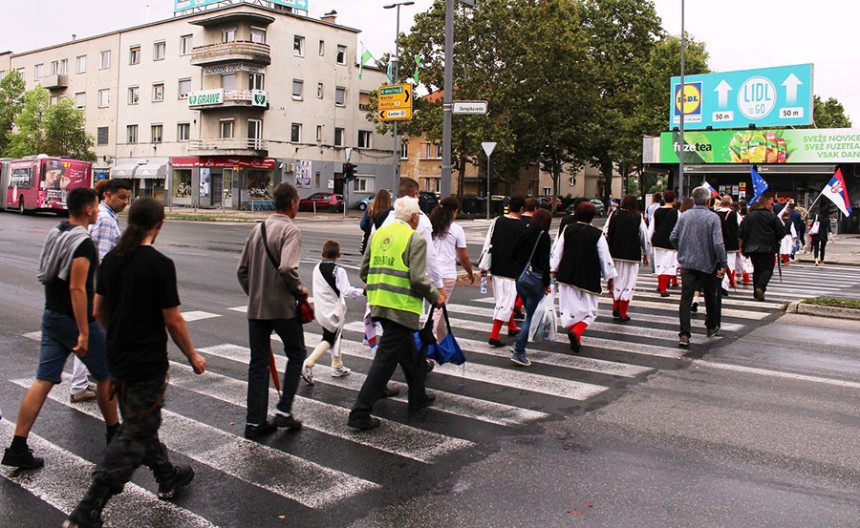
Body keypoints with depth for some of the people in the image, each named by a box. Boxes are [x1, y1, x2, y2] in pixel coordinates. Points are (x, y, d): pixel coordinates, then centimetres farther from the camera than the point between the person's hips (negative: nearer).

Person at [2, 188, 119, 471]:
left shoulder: (54, 235, 9)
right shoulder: (83, 242, -19)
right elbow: (77, 289, -24)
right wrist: (84, 333, -24)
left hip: (51, 317, 8)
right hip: (75, 321, -8)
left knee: (44, 380, 6)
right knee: (106, 375, 10)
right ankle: (113, 433, 25)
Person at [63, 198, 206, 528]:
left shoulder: (111, 260, 2)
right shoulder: (160, 265, -18)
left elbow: (99, 310, 11)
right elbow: (173, 320, -15)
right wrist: (193, 357, -1)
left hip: (117, 359, 8)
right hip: (147, 363, -8)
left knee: (141, 422, 22)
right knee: (134, 436, 0)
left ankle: (168, 477, 40)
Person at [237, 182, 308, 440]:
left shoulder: (258, 229, 9)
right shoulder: (290, 230, -12)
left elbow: (242, 269, 11)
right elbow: (287, 268, -27)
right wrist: (300, 290, -11)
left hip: (255, 309, 6)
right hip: (283, 308, -6)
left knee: (258, 363, 11)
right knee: (296, 354, 14)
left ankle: (254, 422, 14)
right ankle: (284, 411, 10)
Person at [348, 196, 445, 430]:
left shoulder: (379, 234, 11)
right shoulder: (415, 239, -10)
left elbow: (364, 270, 14)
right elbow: (418, 278, -17)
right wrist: (435, 297, -1)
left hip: (379, 303, 8)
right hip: (402, 307, -8)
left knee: (408, 351, 23)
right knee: (386, 358, -3)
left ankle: (418, 397, 38)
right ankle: (360, 413, -2)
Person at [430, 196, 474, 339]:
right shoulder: (456, 229, -3)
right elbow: (463, 258, 2)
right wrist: (470, 273, 18)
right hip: (447, 274, -5)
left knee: (438, 307, 20)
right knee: (438, 309, -2)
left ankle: (443, 341, 30)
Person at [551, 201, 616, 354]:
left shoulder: (567, 230, 0)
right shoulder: (597, 234, -9)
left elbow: (557, 252, 5)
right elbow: (605, 258, -5)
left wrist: (554, 270, 17)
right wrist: (610, 278, 6)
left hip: (567, 277, 3)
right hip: (588, 279, -3)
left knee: (570, 306, 14)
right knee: (589, 310, 8)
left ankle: (576, 341, 17)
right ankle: (576, 332, -17)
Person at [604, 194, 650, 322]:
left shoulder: (614, 215, -2)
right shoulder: (638, 218, -5)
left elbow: (605, 233, 0)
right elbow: (644, 238, 2)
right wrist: (645, 254, 15)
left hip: (614, 254, 2)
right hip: (631, 255, -2)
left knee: (616, 281, 18)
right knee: (628, 283, 6)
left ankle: (615, 307, 9)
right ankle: (622, 313, 6)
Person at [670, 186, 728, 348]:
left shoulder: (684, 216, 0)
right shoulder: (713, 217, -10)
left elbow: (673, 237, 3)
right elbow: (718, 243, -16)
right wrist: (723, 264, -9)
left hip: (687, 263, 2)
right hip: (707, 263, -1)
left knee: (686, 298, -1)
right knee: (710, 296, 19)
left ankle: (684, 334, -9)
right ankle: (712, 327, 36)